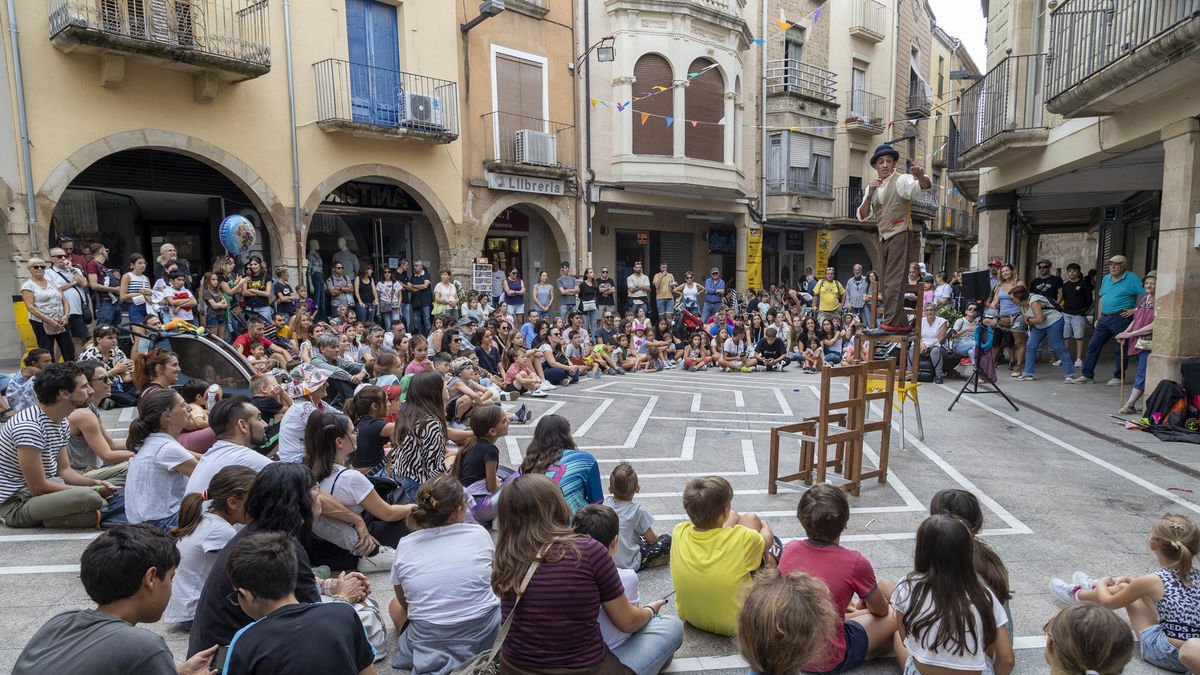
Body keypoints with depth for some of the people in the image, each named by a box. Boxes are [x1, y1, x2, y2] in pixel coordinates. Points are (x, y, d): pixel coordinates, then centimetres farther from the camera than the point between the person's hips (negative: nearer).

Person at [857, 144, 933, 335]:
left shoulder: (901, 180, -6)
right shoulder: (873, 187, 15)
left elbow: (926, 185, -24)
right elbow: (862, 217, 6)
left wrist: (920, 176, -47)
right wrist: (870, 194, -9)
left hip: (900, 236, -8)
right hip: (884, 239, 8)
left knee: (893, 282, -16)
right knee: (886, 285, 10)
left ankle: (890, 324, -18)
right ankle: (902, 324, 17)